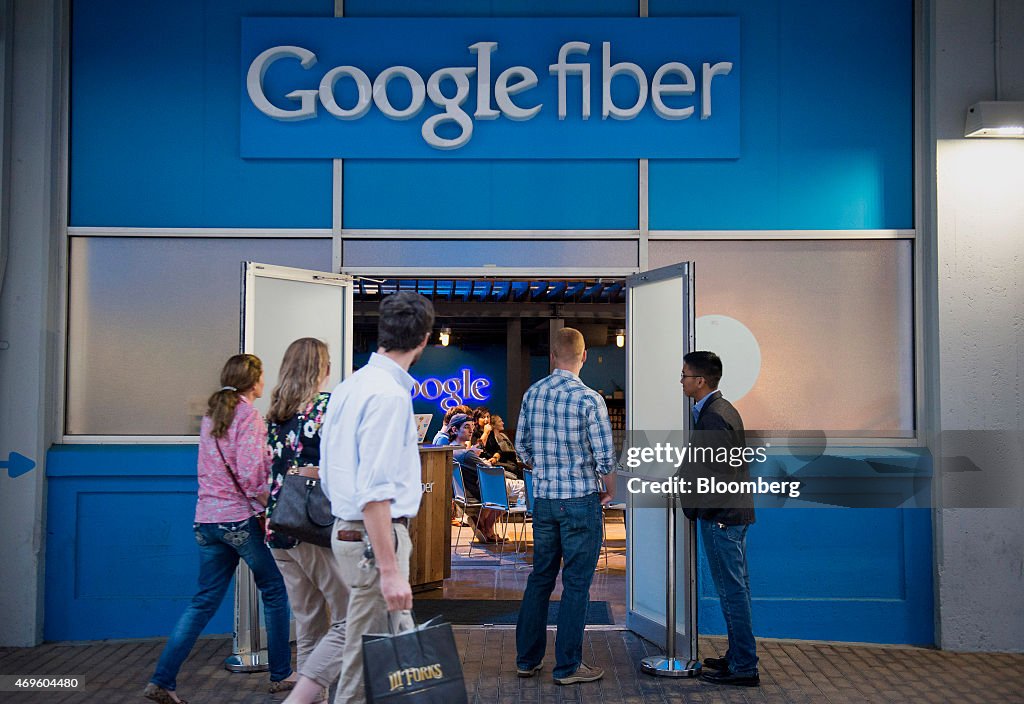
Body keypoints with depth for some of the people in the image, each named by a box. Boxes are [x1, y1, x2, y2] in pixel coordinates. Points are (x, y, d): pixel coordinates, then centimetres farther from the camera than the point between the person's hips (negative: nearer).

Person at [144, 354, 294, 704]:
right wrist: (267, 504, -8)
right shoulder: (248, 414, -9)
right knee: (274, 592, 9)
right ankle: (281, 675, 17)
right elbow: (250, 472, -18)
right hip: (240, 518, -7)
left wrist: (269, 460, 14)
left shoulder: (211, 413, 15)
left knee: (204, 602, 10)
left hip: (207, 519, 7)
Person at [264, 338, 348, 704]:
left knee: (309, 626, 13)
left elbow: (278, 472, 15)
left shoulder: (275, 413, 12)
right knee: (349, 622, -1)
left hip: (279, 528, 7)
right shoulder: (327, 404, -7)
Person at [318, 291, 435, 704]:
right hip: (375, 535, -10)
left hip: (346, 528, 10)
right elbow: (374, 493, -24)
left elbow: (328, 473, 18)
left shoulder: (349, 387, 11)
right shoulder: (390, 394, -18)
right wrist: (389, 569, -23)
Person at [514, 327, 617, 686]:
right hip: (581, 500, -5)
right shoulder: (589, 399, -14)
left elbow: (522, 446, 12)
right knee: (576, 583, 3)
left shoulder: (531, 394, 3)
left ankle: (527, 659, 22)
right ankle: (567, 666, 10)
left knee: (540, 577, 15)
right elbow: (605, 458, -13)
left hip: (543, 498, 5)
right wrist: (608, 492, 5)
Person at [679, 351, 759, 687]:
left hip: (720, 516, -11)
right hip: (735, 511, 11)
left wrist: (694, 507, -12)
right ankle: (740, 656, 26)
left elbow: (722, 472, -22)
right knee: (737, 587, 16)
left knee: (732, 589, -4)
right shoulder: (723, 409, 14)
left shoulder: (713, 416, -18)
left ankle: (744, 667, 3)